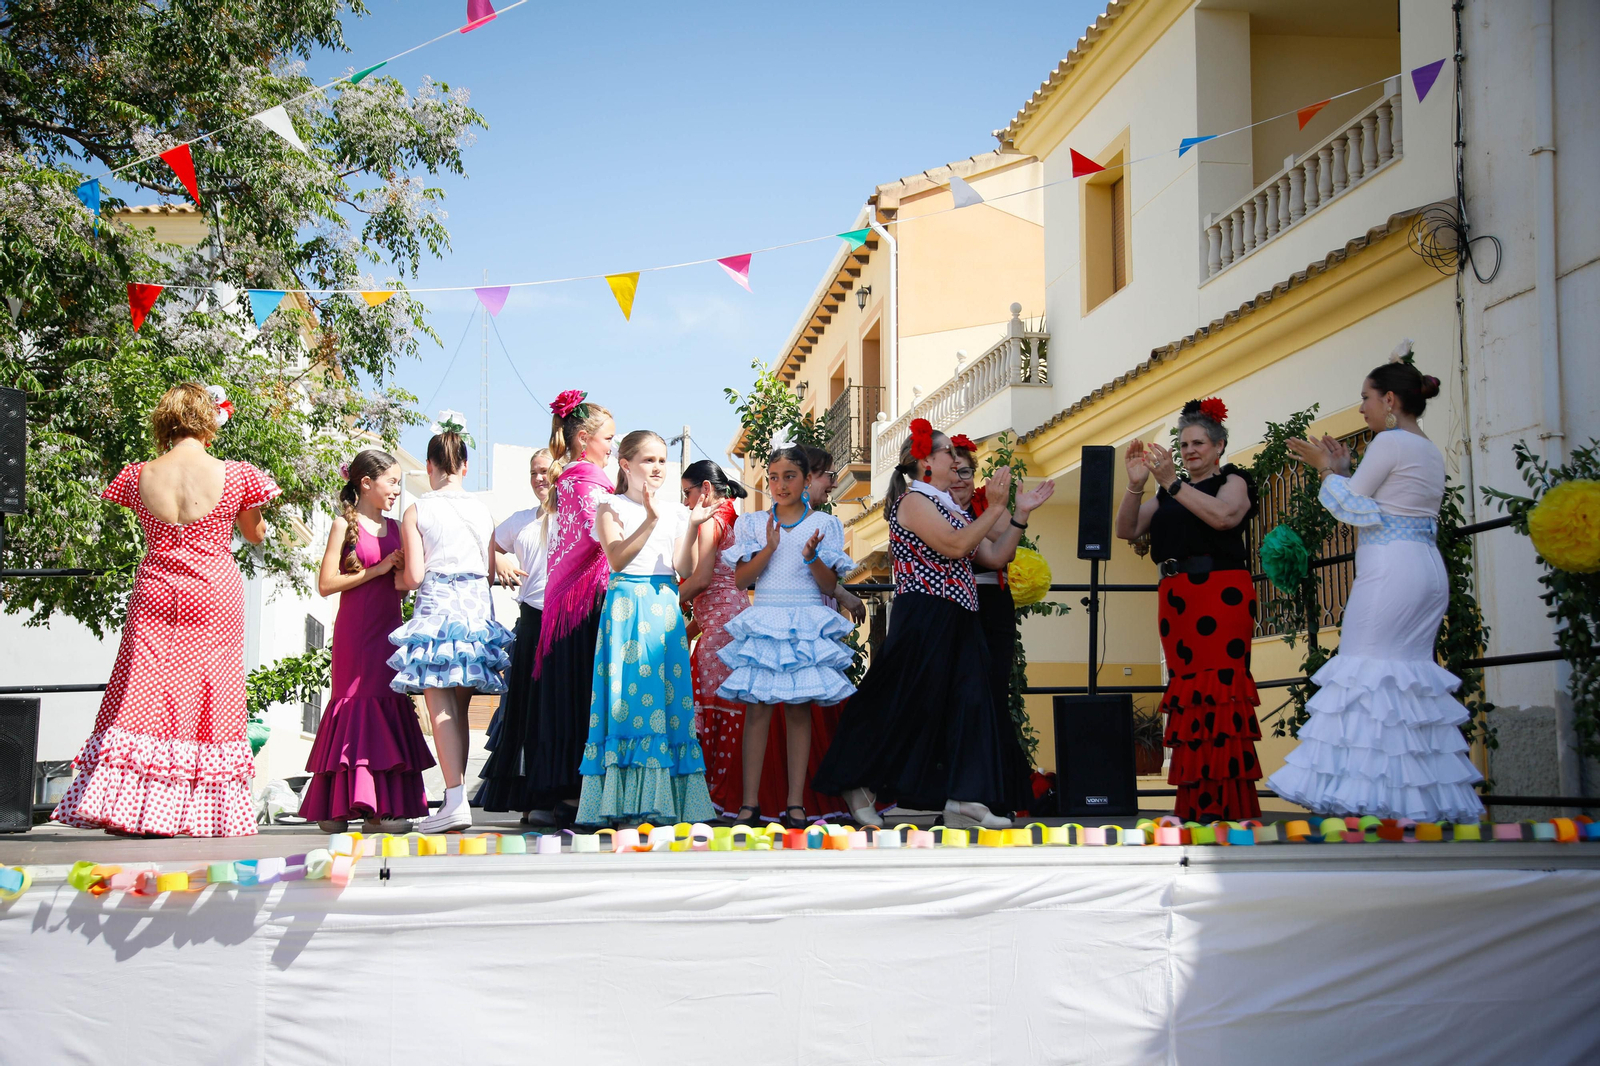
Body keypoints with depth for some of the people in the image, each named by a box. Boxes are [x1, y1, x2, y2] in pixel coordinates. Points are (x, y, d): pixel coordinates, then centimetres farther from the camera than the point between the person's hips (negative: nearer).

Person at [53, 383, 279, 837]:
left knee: (144, 696, 3)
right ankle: (209, 808, 7)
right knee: (212, 695, 5)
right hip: (215, 596, -1)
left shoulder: (139, 476, -4)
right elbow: (257, 535, 5)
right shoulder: (234, 476, -9)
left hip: (156, 596, 2)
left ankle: (126, 805, -3)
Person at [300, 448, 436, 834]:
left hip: (389, 629, 6)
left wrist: (402, 570, -1)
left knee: (388, 706, 2)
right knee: (360, 703, -8)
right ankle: (341, 806, -5)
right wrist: (377, 570, -12)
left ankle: (382, 807, 4)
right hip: (356, 632, -6)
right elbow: (326, 584, -9)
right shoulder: (344, 525, -2)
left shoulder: (395, 528, 15)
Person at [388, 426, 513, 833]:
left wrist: (396, 578, 17)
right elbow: (490, 572, 8)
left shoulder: (416, 513, -2)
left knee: (441, 705, -6)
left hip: (436, 605, -4)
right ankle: (455, 797, 12)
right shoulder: (482, 511, 8)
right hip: (476, 605, 4)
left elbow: (414, 576, -5)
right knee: (459, 707, 10)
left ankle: (456, 799, -15)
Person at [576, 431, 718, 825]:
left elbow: (683, 568, 3)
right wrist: (650, 520, -20)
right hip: (627, 607, -4)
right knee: (627, 695, -9)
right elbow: (617, 559, -11)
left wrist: (692, 525, -11)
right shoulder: (611, 507, 5)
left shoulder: (675, 512, 15)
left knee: (670, 695, -2)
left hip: (666, 608, 4)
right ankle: (625, 800, -8)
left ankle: (663, 800, 0)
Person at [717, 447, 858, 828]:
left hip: (807, 622, 0)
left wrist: (812, 557, -17)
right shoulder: (753, 523, 9)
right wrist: (769, 548, -13)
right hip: (763, 621, 1)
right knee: (757, 708, -5)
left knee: (799, 710, -1)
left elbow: (830, 586, 2)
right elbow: (740, 579, 1)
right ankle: (750, 802, -2)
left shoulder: (823, 524, 6)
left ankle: (795, 804, 2)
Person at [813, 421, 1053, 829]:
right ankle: (860, 785, 11)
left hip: (958, 623, 9)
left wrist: (1021, 513, 9)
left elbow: (994, 557, 16)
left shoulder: (951, 507, 20)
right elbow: (954, 546, -20)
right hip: (923, 620, -9)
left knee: (968, 701, 0)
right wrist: (996, 507, -16)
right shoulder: (913, 501, -7)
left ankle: (964, 800, -2)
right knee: (905, 705, -4)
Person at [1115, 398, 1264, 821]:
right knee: (1186, 688, 1)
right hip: (1175, 597, 6)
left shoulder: (1233, 480, 6)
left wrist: (1172, 482, -18)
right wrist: (1136, 485, -1)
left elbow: (1224, 516, -16)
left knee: (1219, 688, -12)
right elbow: (1127, 529, 14)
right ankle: (1196, 802, 2)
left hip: (1221, 593, -6)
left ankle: (1227, 802, -12)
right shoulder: (1169, 492, 21)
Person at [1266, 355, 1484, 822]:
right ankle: (1428, 796, 9)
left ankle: (1367, 794, -11)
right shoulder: (1430, 451, 19)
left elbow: (1353, 508, -7)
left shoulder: (1390, 442, -9)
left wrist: (1326, 468, 7)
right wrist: (1343, 469, 21)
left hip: (1389, 571, -9)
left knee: (1369, 672, -8)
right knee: (1413, 674, 9)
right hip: (1428, 569, 9)